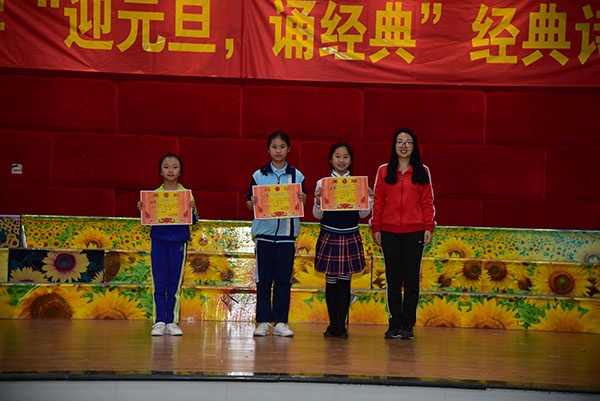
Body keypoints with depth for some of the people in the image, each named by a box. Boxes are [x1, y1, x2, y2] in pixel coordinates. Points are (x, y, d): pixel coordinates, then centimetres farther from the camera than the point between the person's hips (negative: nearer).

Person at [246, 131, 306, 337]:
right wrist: (253, 203, -16)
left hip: (287, 233, 0)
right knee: (263, 279, 2)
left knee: (284, 279, 1)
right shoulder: (258, 175, 5)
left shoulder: (297, 175, 6)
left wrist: (302, 201, -14)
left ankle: (280, 322, 7)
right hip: (264, 232, 0)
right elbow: (250, 203, 6)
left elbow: (302, 205, 8)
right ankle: (263, 321, 8)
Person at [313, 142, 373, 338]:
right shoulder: (322, 183, 1)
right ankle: (332, 324, 12)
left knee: (345, 280, 2)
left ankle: (341, 325, 6)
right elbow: (318, 215, 1)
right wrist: (318, 200, -18)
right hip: (329, 236, 0)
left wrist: (369, 199, -11)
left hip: (350, 237, 1)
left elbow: (362, 214, 5)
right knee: (331, 280, 3)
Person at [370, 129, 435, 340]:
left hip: (414, 232, -1)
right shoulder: (384, 171, 7)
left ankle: (408, 325, 6)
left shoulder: (422, 172, 7)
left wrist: (429, 227, -2)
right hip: (389, 232, 1)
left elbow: (427, 202, 5)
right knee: (393, 279, 3)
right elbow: (378, 201, 7)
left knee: (411, 279, 0)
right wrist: (375, 228, 2)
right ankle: (395, 324, 8)